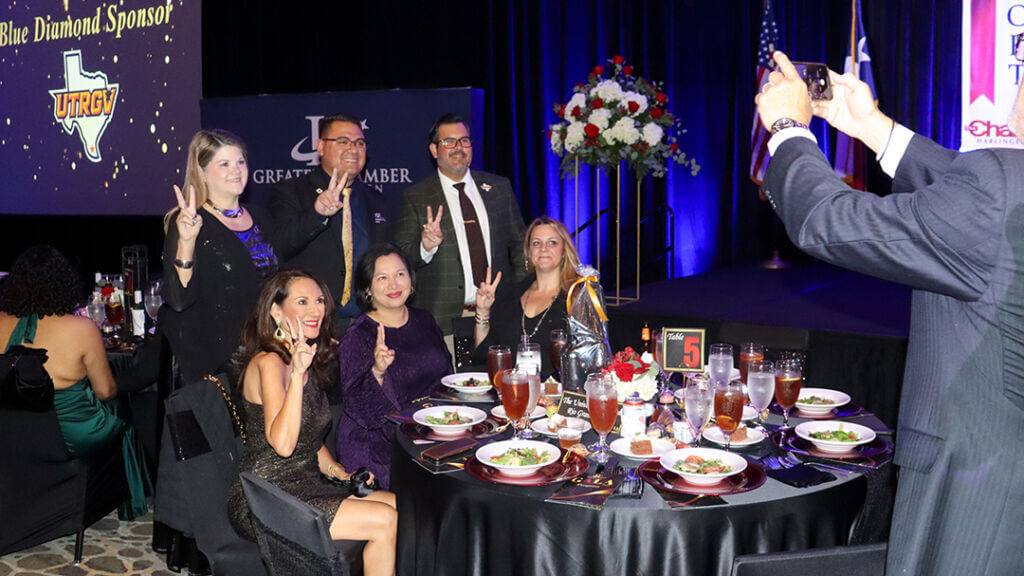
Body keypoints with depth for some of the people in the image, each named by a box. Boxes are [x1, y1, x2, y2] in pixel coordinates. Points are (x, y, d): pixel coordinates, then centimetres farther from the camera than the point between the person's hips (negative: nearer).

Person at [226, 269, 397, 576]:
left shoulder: (309, 363, 11)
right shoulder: (268, 363, -16)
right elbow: (282, 444, -29)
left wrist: (341, 473, 6)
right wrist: (297, 373, -32)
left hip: (307, 486, 8)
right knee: (385, 521, -19)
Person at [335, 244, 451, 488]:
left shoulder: (424, 320, 10)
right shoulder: (359, 336, -8)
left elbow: (446, 378, 21)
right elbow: (359, 406, -15)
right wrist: (377, 372, -31)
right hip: (380, 446, -6)